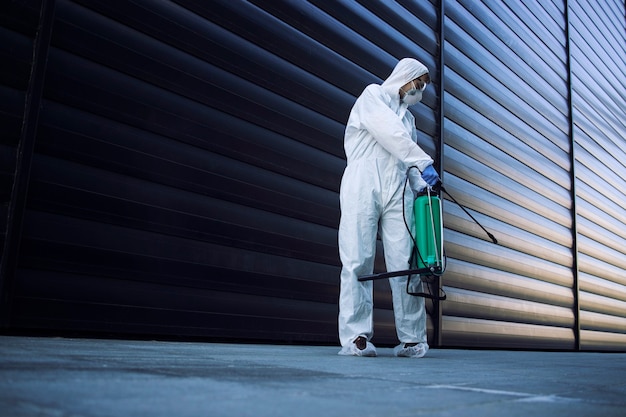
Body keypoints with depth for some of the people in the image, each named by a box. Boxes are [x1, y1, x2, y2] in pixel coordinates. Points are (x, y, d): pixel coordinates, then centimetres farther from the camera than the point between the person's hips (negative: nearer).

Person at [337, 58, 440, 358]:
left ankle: (412, 338, -2)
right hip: (363, 188, -5)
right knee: (358, 263, -10)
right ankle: (355, 337, -8)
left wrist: (422, 186, 4)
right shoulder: (372, 95, 9)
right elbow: (391, 133, -8)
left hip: (398, 194, 5)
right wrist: (423, 162, -14)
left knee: (405, 263, -5)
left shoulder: (408, 118, 29)